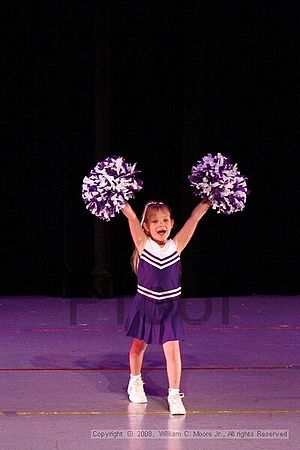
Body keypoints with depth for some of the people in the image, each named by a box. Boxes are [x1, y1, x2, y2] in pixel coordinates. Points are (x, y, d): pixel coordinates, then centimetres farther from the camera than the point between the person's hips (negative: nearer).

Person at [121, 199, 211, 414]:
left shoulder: (176, 245, -7)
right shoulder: (143, 244, -10)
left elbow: (195, 217, -11)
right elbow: (131, 217, -20)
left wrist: (207, 201, -17)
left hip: (169, 307, 0)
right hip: (145, 305, 0)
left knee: (172, 349, -7)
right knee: (139, 345, 18)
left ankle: (174, 395, 0)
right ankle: (135, 383, 42)